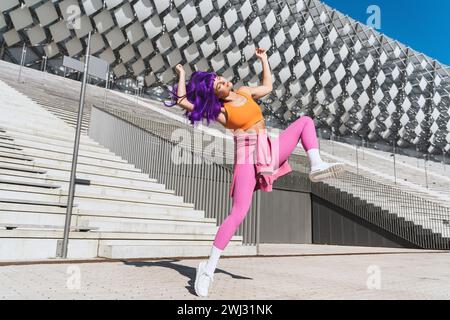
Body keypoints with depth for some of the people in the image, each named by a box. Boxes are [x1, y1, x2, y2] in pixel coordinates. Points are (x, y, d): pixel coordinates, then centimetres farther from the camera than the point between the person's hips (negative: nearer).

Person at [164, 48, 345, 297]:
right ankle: (208, 269, -11)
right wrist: (182, 77, -1)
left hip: (270, 152, 7)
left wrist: (263, 59, 33)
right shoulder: (218, 111, -2)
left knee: (305, 121, 5)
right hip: (248, 158, -7)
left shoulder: (244, 91, 15)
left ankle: (316, 167, -17)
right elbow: (183, 101, -13)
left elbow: (267, 86, 33)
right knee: (239, 213, -20)